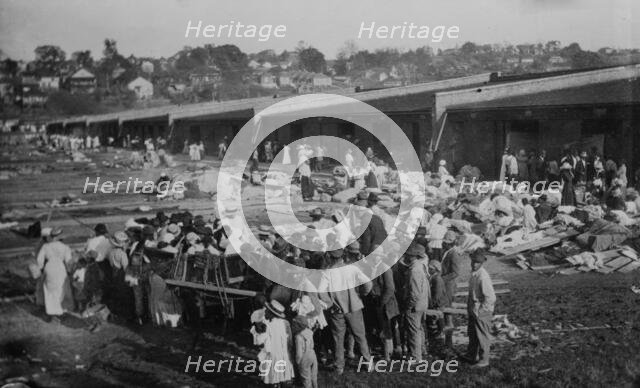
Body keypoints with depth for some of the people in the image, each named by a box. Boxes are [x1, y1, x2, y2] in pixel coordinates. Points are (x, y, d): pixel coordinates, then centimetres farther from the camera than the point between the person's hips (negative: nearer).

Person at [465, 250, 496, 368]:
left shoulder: (483, 277, -25)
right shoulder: (474, 273, 2)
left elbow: (491, 298, -25)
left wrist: (479, 311, -19)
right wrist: (470, 307, 13)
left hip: (482, 312, -9)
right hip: (473, 310, 9)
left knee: (482, 336, 7)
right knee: (471, 334, 23)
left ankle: (483, 361, 23)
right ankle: (472, 356, 41)